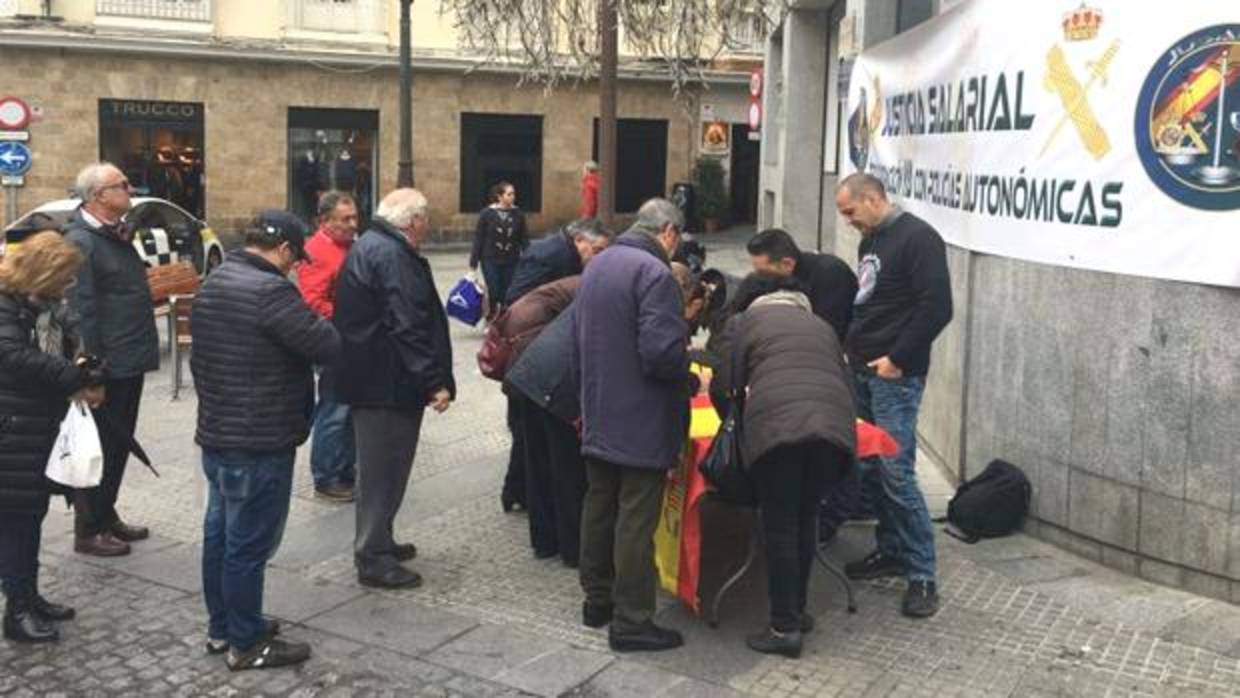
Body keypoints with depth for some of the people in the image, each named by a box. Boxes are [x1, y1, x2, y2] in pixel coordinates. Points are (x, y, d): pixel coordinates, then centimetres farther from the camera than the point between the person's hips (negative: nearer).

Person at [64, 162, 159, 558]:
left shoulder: (118, 236, 14)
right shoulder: (80, 241, -15)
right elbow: (80, 310, -20)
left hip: (129, 362, 9)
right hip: (107, 366, -9)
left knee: (119, 444, 17)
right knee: (99, 447, 0)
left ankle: (106, 516, 30)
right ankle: (88, 531, 11)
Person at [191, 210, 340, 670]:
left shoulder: (214, 283, 11)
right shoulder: (269, 290, -21)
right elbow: (327, 345, -21)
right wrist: (314, 325, 0)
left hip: (216, 433, 10)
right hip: (258, 442, -10)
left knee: (219, 533, 17)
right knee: (249, 544, 0)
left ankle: (221, 628, 30)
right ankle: (246, 644, 10)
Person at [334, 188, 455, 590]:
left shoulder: (368, 247, 15)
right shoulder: (393, 256, -19)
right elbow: (408, 327, -26)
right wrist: (434, 382, -25)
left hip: (369, 377, 11)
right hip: (388, 383, -11)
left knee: (381, 466, 20)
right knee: (384, 469, -2)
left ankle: (376, 542, 32)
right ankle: (373, 558, 6)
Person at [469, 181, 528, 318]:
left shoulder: (518, 214, -1)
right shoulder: (487, 213, -7)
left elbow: (524, 239, 5)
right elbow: (478, 238, -4)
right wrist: (473, 261, -4)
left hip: (511, 261, 2)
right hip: (490, 260, -2)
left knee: (507, 294, 4)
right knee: (494, 292, -2)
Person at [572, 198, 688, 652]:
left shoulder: (596, 266, 12)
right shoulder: (653, 273, -18)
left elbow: (577, 341, 17)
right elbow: (661, 352, -25)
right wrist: (688, 373, -6)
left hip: (598, 416, 9)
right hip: (642, 422, -9)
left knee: (599, 507, 17)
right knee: (636, 520, -2)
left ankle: (597, 599, 30)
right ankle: (631, 622, 5)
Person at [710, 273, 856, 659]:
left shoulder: (743, 321, 20)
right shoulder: (821, 325, 33)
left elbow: (722, 386, 12)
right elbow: (847, 383, 28)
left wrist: (737, 425, 29)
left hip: (777, 427, -4)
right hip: (834, 425, 4)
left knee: (780, 528, 3)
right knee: (806, 520, 18)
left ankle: (785, 629, 6)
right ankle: (796, 610, 27)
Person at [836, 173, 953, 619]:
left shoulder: (917, 238, -11)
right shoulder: (870, 240, 16)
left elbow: (937, 308, -17)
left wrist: (898, 359, -16)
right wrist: (851, 347, 14)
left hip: (895, 376, -9)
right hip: (862, 371, 9)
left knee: (896, 473, -11)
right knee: (869, 469, 11)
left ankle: (922, 575, -3)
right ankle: (892, 551, 25)